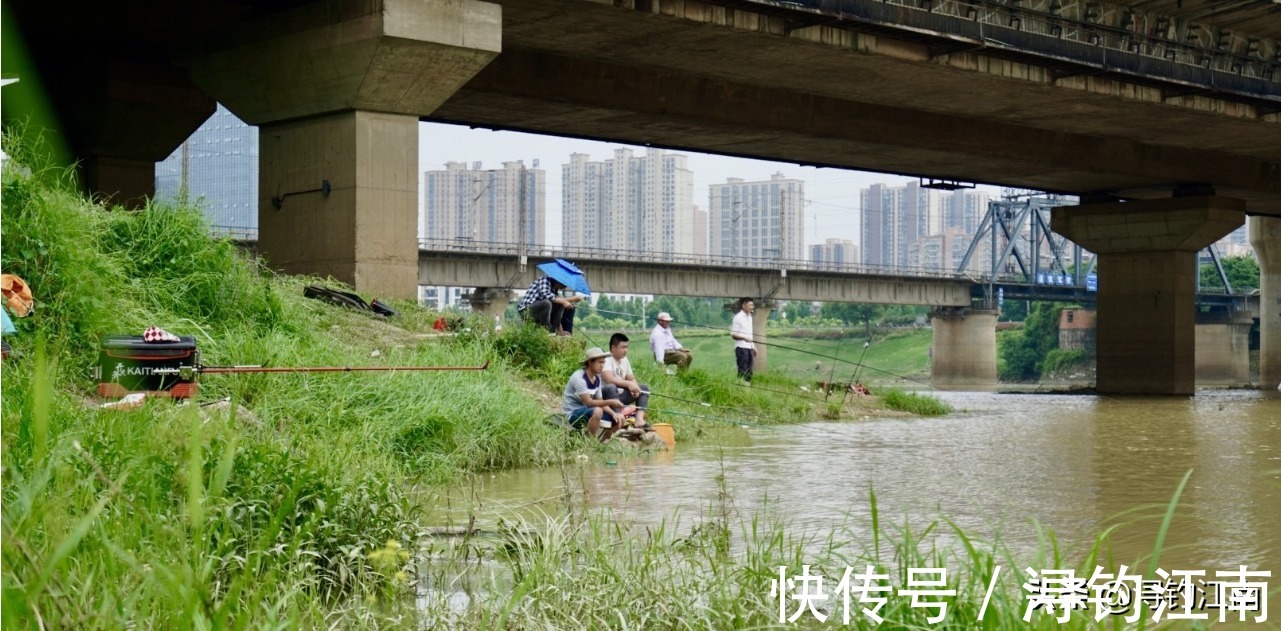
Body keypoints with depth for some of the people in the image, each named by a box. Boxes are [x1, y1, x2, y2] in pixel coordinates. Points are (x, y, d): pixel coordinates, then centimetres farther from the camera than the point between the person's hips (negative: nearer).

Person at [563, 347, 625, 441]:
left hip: (586, 412, 8)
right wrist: (610, 402, -32)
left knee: (618, 419, -1)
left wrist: (613, 413, -11)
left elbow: (600, 401, 5)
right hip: (573, 414, -8)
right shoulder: (579, 378, -21)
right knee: (597, 411, -37)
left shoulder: (597, 378, 5)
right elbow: (588, 402, -28)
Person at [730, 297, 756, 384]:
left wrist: (754, 347, 18)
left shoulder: (749, 317, 15)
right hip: (741, 347, -8)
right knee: (742, 371, -8)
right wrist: (744, 338, -26)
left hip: (749, 347, 8)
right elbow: (733, 334, -12)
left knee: (749, 371, 7)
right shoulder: (738, 317, -9)